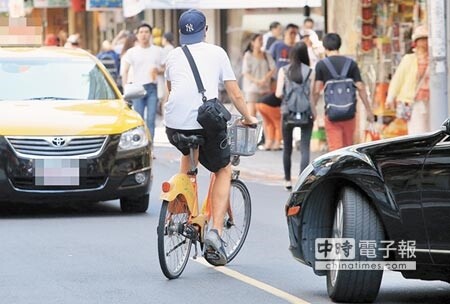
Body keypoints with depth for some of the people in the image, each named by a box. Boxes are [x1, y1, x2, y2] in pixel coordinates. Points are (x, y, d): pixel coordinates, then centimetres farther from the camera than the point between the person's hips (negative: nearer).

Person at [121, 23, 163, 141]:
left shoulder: (157, 51, 10)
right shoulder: (131, 52, 7)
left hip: (152, 88, 0)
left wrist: (157, 70, -9)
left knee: (151, 119, -6)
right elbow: (125, 71, 3)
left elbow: (163, 69, 14)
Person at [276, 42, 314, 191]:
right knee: (305, 148, -3)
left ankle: (287, 180, 24)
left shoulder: (283, 71, -2)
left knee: (287, 148, 16)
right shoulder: (310, 72, -5)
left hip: (288, 112, 2)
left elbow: (278, 94, -6)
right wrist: (314, 113, 4)